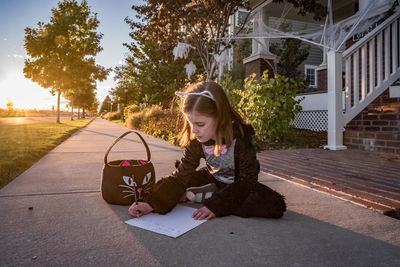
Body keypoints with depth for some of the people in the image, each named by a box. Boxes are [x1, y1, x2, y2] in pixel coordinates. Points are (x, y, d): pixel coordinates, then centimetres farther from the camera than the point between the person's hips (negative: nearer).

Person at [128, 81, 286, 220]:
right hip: (214, 180, 3)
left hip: (240, 184, -3)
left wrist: (216, 205, -39)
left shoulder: (240, 136, -29)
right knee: (161, 185, -6)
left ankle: (206, 195, -23)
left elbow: (247, 180, -28)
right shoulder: (195, 141, -17)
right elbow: (181, 176, -20)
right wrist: (151, 203, -33)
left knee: (276, 205, -32)